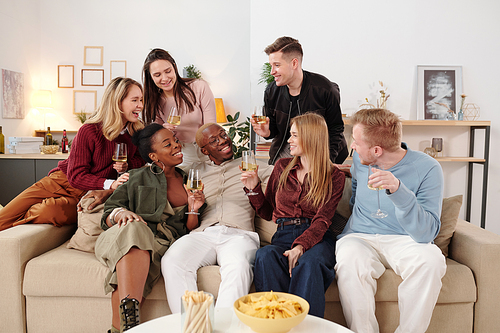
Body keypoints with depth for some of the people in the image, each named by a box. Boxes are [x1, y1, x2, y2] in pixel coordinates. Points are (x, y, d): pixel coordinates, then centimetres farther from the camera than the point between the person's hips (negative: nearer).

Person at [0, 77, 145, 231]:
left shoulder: (137, 132, -6)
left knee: (49, 212, -31)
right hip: (62, 180, -1)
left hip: (84, 195, 1)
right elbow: (76, 175, -16)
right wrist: (110, 184, -31)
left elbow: (139, 159, 10)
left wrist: (127, 165, -14)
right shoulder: (89, 131, -17)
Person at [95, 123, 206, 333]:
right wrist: (121, 213, -14)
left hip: (168, 242, 1)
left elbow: (189, 230, 21)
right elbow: (107, 216, 9)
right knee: (133, 228, -38)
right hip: (135, 233, 0)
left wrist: (194, 210, 0)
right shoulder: (137, 178, 16)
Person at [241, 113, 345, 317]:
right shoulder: (282, 167, 19)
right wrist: (254, 188, 7)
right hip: (284, 235, 3)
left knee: (309, 262, -38)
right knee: (265, 256, -33)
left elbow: (322, 220, -6)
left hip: (317, 238, -2)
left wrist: (300, 246, -24)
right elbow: (267, 213, 24)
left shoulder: (334, 176, 7)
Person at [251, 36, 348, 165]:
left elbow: (335, 129, -8)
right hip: (285, 151, 3)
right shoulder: (271, 91, -4)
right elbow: (274, 128, 8)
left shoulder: (325, 89, -16)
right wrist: (267, 132, -17)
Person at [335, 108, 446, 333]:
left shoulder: (426, 168, -11)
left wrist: (398, 190, -33)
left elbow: (427, 232, -22)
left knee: (431, 261, -35)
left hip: (405, 240, -1)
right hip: (359, 238, 2)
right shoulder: (359, 160, 4)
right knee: (349, 262, -34)